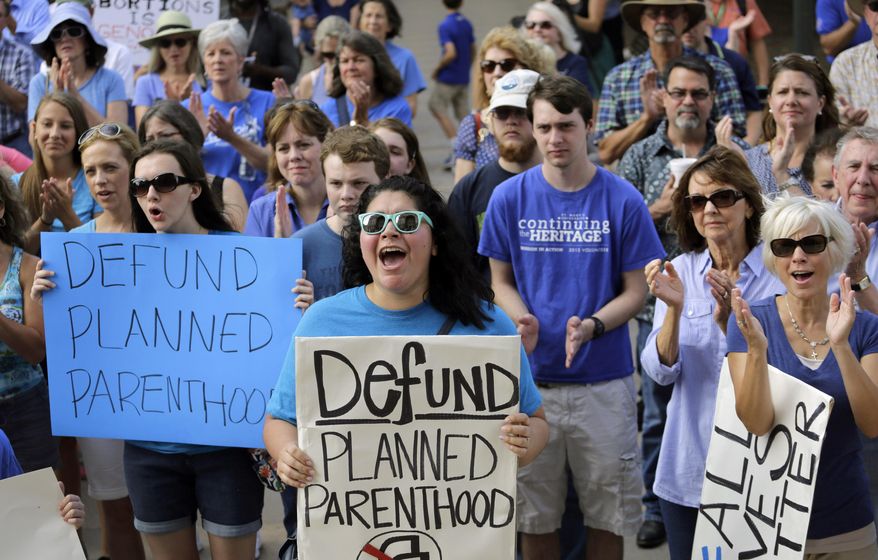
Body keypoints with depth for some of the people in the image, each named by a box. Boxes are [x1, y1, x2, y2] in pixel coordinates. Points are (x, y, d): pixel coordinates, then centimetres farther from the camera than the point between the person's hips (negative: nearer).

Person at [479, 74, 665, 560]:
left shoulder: (623, 200, -4)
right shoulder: (510, 198, -1)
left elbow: (636, 291, 0)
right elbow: (500, 280, 8)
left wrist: (591, 326, -19)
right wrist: (521, 319, -14)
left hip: (604, 381, -1)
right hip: (531, 379, 1)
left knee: (608, 512, 8)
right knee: (535, 512, 11)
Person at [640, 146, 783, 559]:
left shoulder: (779, 273, -8)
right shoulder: (680, 271, 1)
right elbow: (660, 372, -5)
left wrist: (729, 321, -28)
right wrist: (675, 309, -21)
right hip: (687, 468, 3)